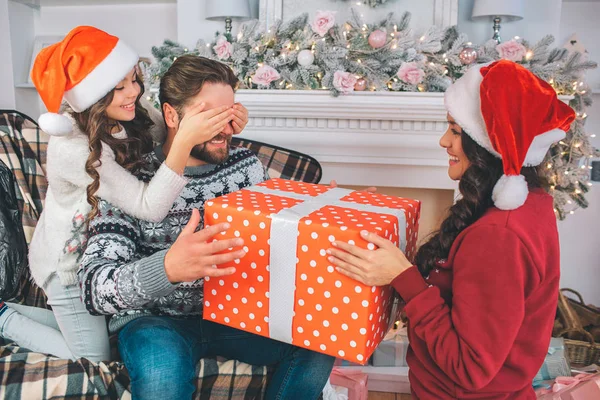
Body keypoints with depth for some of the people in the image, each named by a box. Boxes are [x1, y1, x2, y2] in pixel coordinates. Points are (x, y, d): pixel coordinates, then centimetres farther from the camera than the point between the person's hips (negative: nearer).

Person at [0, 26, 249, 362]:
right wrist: (184, 141, -50)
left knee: (109, 330, 22)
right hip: (69, 261, -6)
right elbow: (150, 207, -38)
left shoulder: (133, 114, -15)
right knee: (94, 362, 7)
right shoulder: (72, 148, -34)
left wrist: (225, 124, -33)